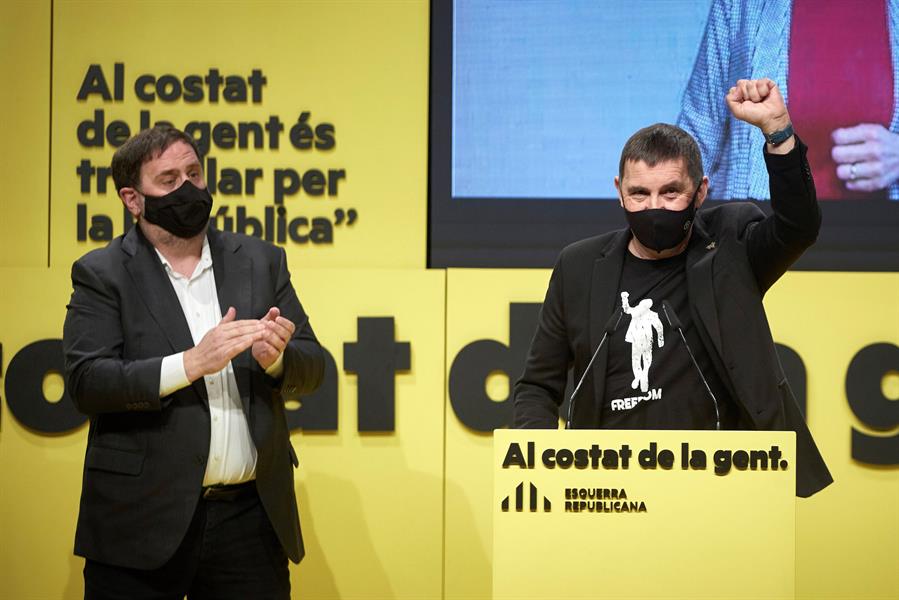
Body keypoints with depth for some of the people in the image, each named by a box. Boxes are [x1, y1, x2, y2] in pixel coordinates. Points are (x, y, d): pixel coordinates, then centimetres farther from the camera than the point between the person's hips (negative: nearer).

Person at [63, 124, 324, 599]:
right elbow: (85, 381, -11)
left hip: (250, 517, 3)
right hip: (143, 521, -3)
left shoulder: (261, 261, 10)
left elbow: (311, 367, 8)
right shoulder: (102, 274, 0)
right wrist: (190, 364, -21)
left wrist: (275, 358, -14)